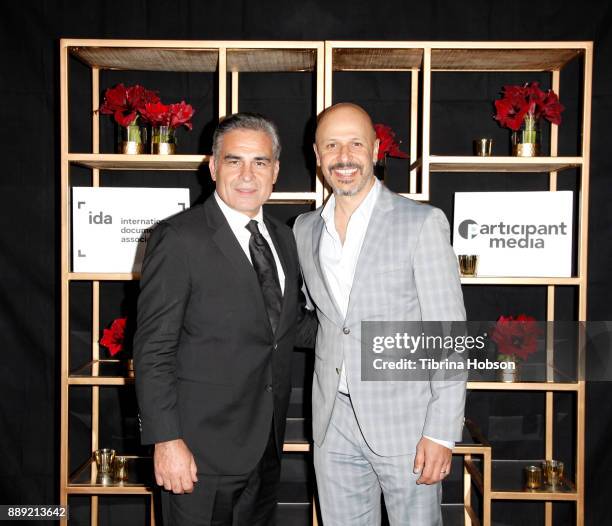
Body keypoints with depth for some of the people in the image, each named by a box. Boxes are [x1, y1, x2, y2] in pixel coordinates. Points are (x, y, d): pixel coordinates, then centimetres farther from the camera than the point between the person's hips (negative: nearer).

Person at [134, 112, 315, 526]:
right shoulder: (179, 238, -13)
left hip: (266, 446, 7)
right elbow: (153, 349, -15)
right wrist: (166, 441, -18)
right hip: (203, 451, -6)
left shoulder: (283, 238, 9)